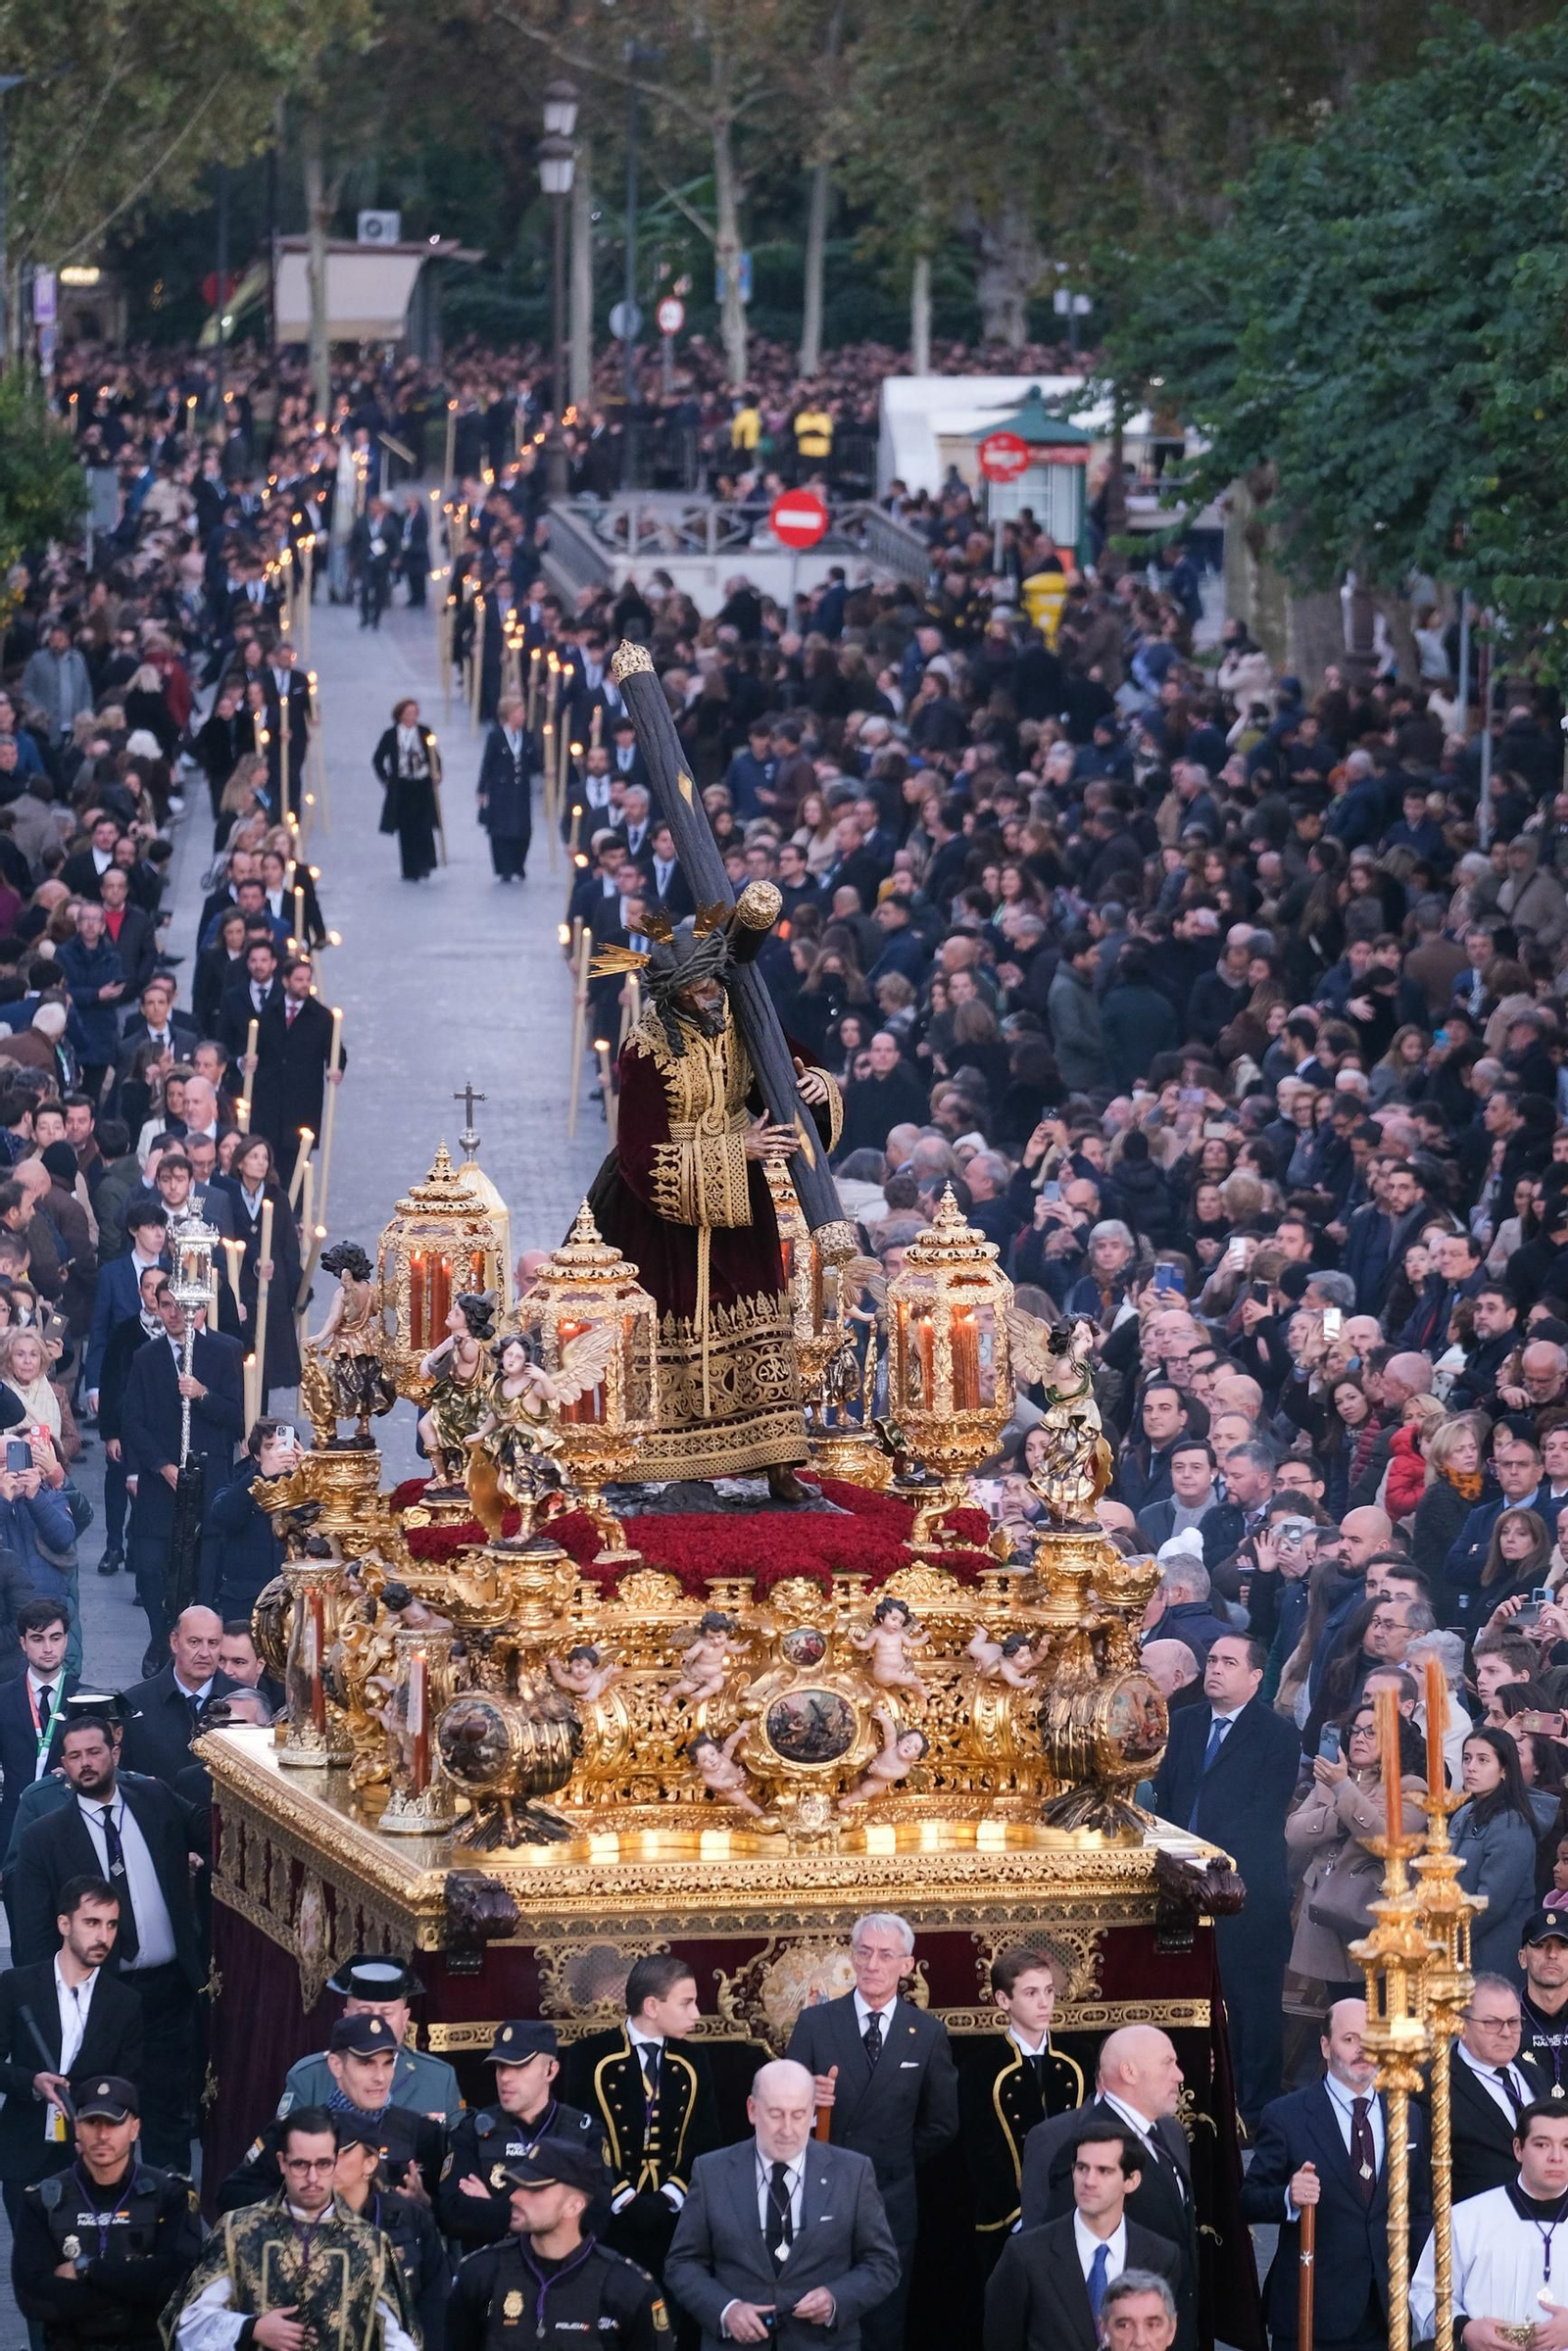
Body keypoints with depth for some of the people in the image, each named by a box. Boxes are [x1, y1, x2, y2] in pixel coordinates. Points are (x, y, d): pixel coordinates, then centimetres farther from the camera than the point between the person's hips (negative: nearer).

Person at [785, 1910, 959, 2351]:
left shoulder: (928, 2033, 1)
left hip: (892, 2200, 0)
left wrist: (896, 2166, 6)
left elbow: (941, 2125, 8)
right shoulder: (815, 2023, -1)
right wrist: (806, 2098, -23)